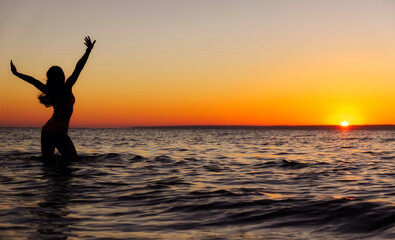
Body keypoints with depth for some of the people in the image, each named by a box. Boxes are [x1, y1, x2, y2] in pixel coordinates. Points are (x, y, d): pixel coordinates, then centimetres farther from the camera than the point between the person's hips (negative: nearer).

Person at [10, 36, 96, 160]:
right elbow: (78, 68, -13)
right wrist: (88, 50, -12)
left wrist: (16, 73, 26)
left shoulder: (49, 91, 2)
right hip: (59, 132, -6)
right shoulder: (66, 88, -11)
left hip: (46, 130, 7)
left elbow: (32, 80, 14)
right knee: (72, 159, -6)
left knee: (46, 158, 18)